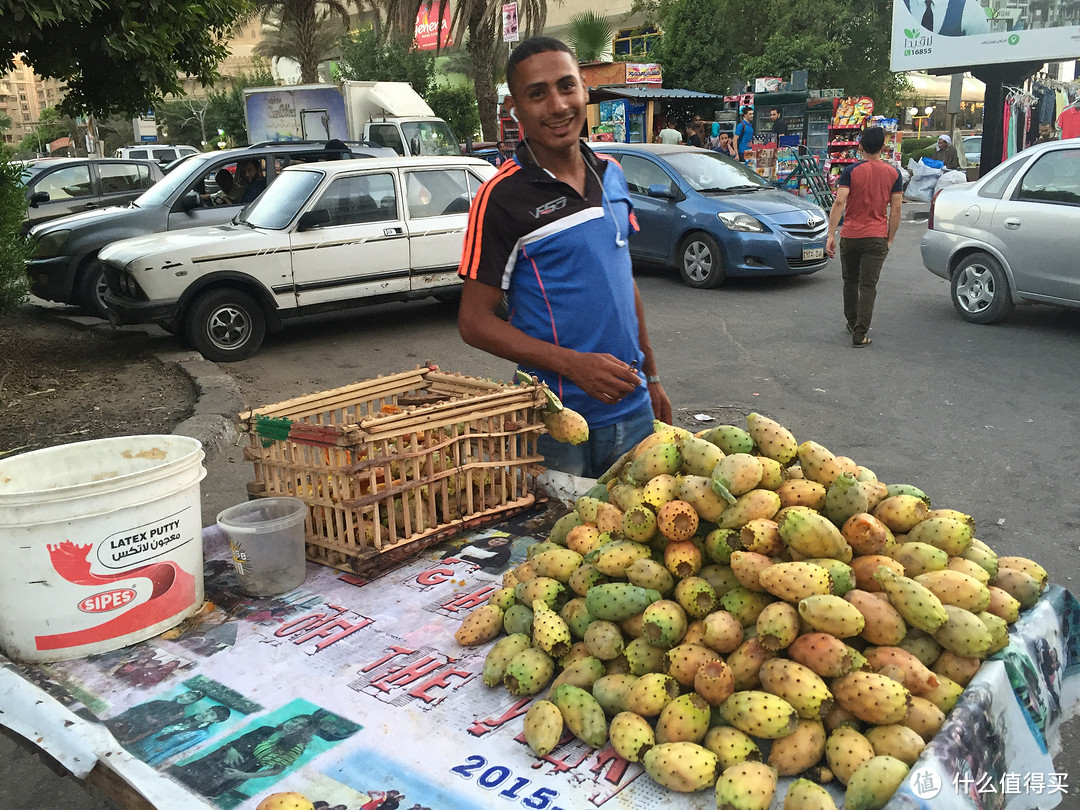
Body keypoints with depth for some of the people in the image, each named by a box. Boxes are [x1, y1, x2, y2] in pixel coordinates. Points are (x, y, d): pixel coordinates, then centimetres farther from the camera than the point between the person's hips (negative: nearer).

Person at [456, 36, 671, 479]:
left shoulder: (612, 175, 6)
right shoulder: (502, 197, -12)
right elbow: (474, 321, -13)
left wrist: (650, 376, 15)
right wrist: (573, 364, -22)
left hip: (633, 410, 6)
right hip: (555, 426, -6)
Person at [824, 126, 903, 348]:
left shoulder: (851, 171, -5)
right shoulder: (893, 173, 2)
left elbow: (839, 203, -14)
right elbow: (895, 209, 1)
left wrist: (831, 235, -13)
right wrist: (890, 239, 10)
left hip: (850, 236, 0)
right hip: (877, 237, 0)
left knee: (850, 282, 18)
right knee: (868, 286, 0)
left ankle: (852, 324, 31)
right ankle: (859, 334, -4)